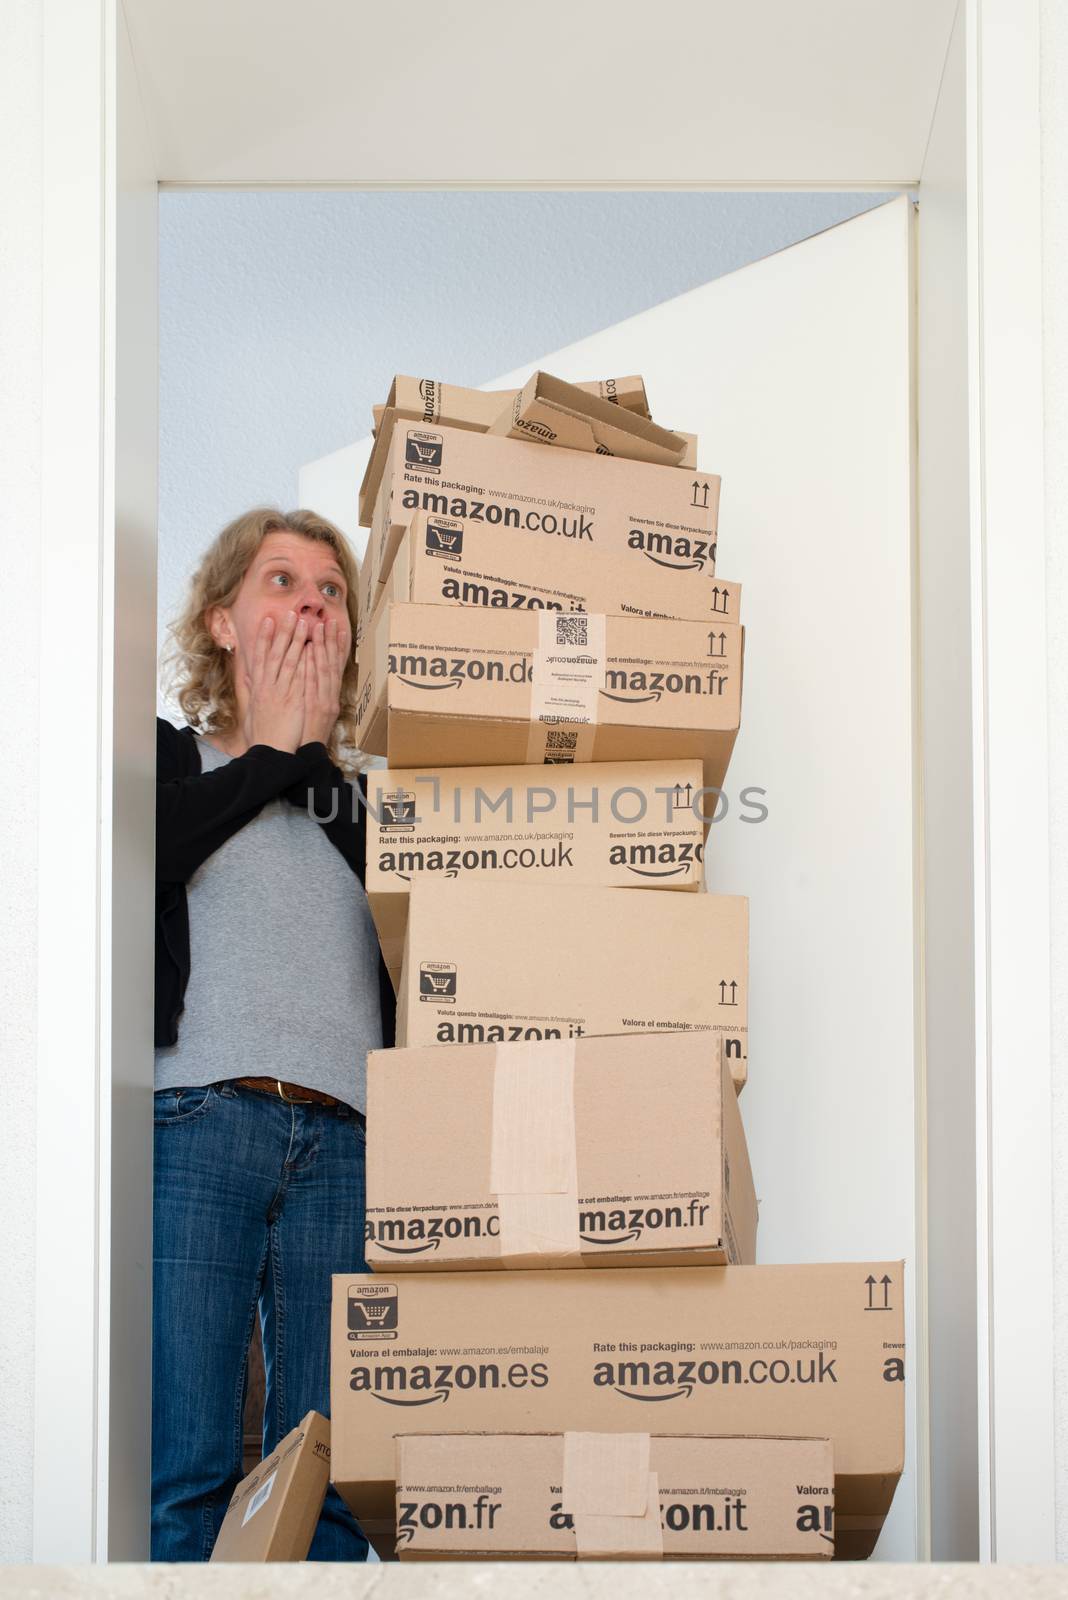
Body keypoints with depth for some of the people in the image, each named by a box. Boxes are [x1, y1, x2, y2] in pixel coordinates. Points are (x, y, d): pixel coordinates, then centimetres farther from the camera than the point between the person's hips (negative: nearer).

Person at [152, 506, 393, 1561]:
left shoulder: (369, 794, 25)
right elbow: (152, 849, -6)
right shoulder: (174, 756, 17)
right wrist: (272, 751, 6)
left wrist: (321, 760, 9)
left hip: (345, 1140, 3)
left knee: (329, 1480, -3)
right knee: (181, 1474, -11)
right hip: (197, 1122, -3)